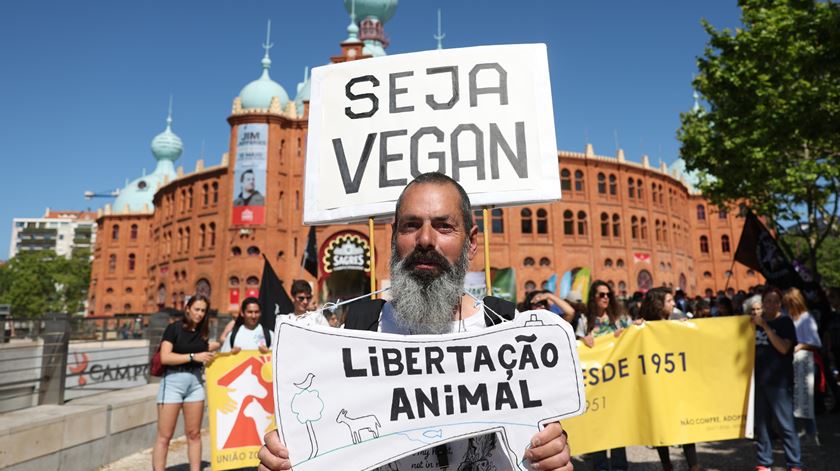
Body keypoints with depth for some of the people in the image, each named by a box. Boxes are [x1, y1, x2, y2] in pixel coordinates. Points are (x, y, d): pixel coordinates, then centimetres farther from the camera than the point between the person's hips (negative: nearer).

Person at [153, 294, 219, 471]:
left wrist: (219, 345, 8)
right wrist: (193, 356, -18)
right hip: (173, 380, -5)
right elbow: (165, 357, -15)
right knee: (164, 436, -1)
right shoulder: (174, 328, -6)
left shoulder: (202, 331, 9)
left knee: (194, 434, 9)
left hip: (195, 382, 5)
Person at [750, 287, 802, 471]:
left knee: (786, 425, -3)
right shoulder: (756, 322, 11)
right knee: (761, 424, 8)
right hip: (759, 380, 4)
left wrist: (765, 326, -17)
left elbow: (784, 348, -15)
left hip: (779, 381, -4)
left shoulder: (785, 322, -1)